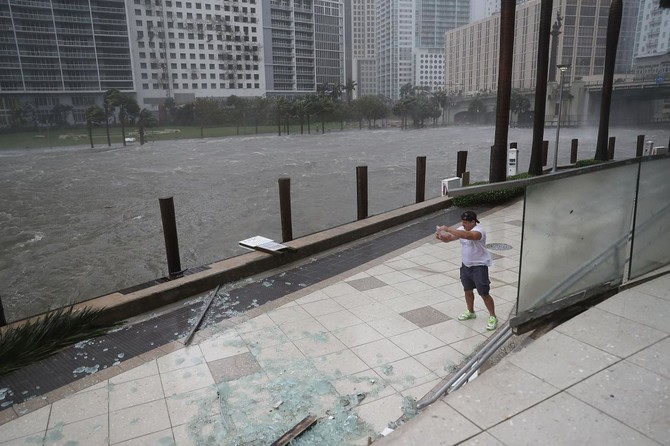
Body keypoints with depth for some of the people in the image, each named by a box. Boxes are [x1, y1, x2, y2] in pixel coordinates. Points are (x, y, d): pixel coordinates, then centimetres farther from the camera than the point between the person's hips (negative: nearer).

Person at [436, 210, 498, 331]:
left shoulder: (478, 231, -25)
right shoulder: (461, 229, 0)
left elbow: (466, 235, -44)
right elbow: (448, 238, 1)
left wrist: (447, 229, -41)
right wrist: (441, 236, -23)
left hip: (479, 266, -8)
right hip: (466, 265, 8)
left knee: (484, 293, -1)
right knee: (468, 290, 20)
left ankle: (493, 317, 15)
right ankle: (470, 312, 40)